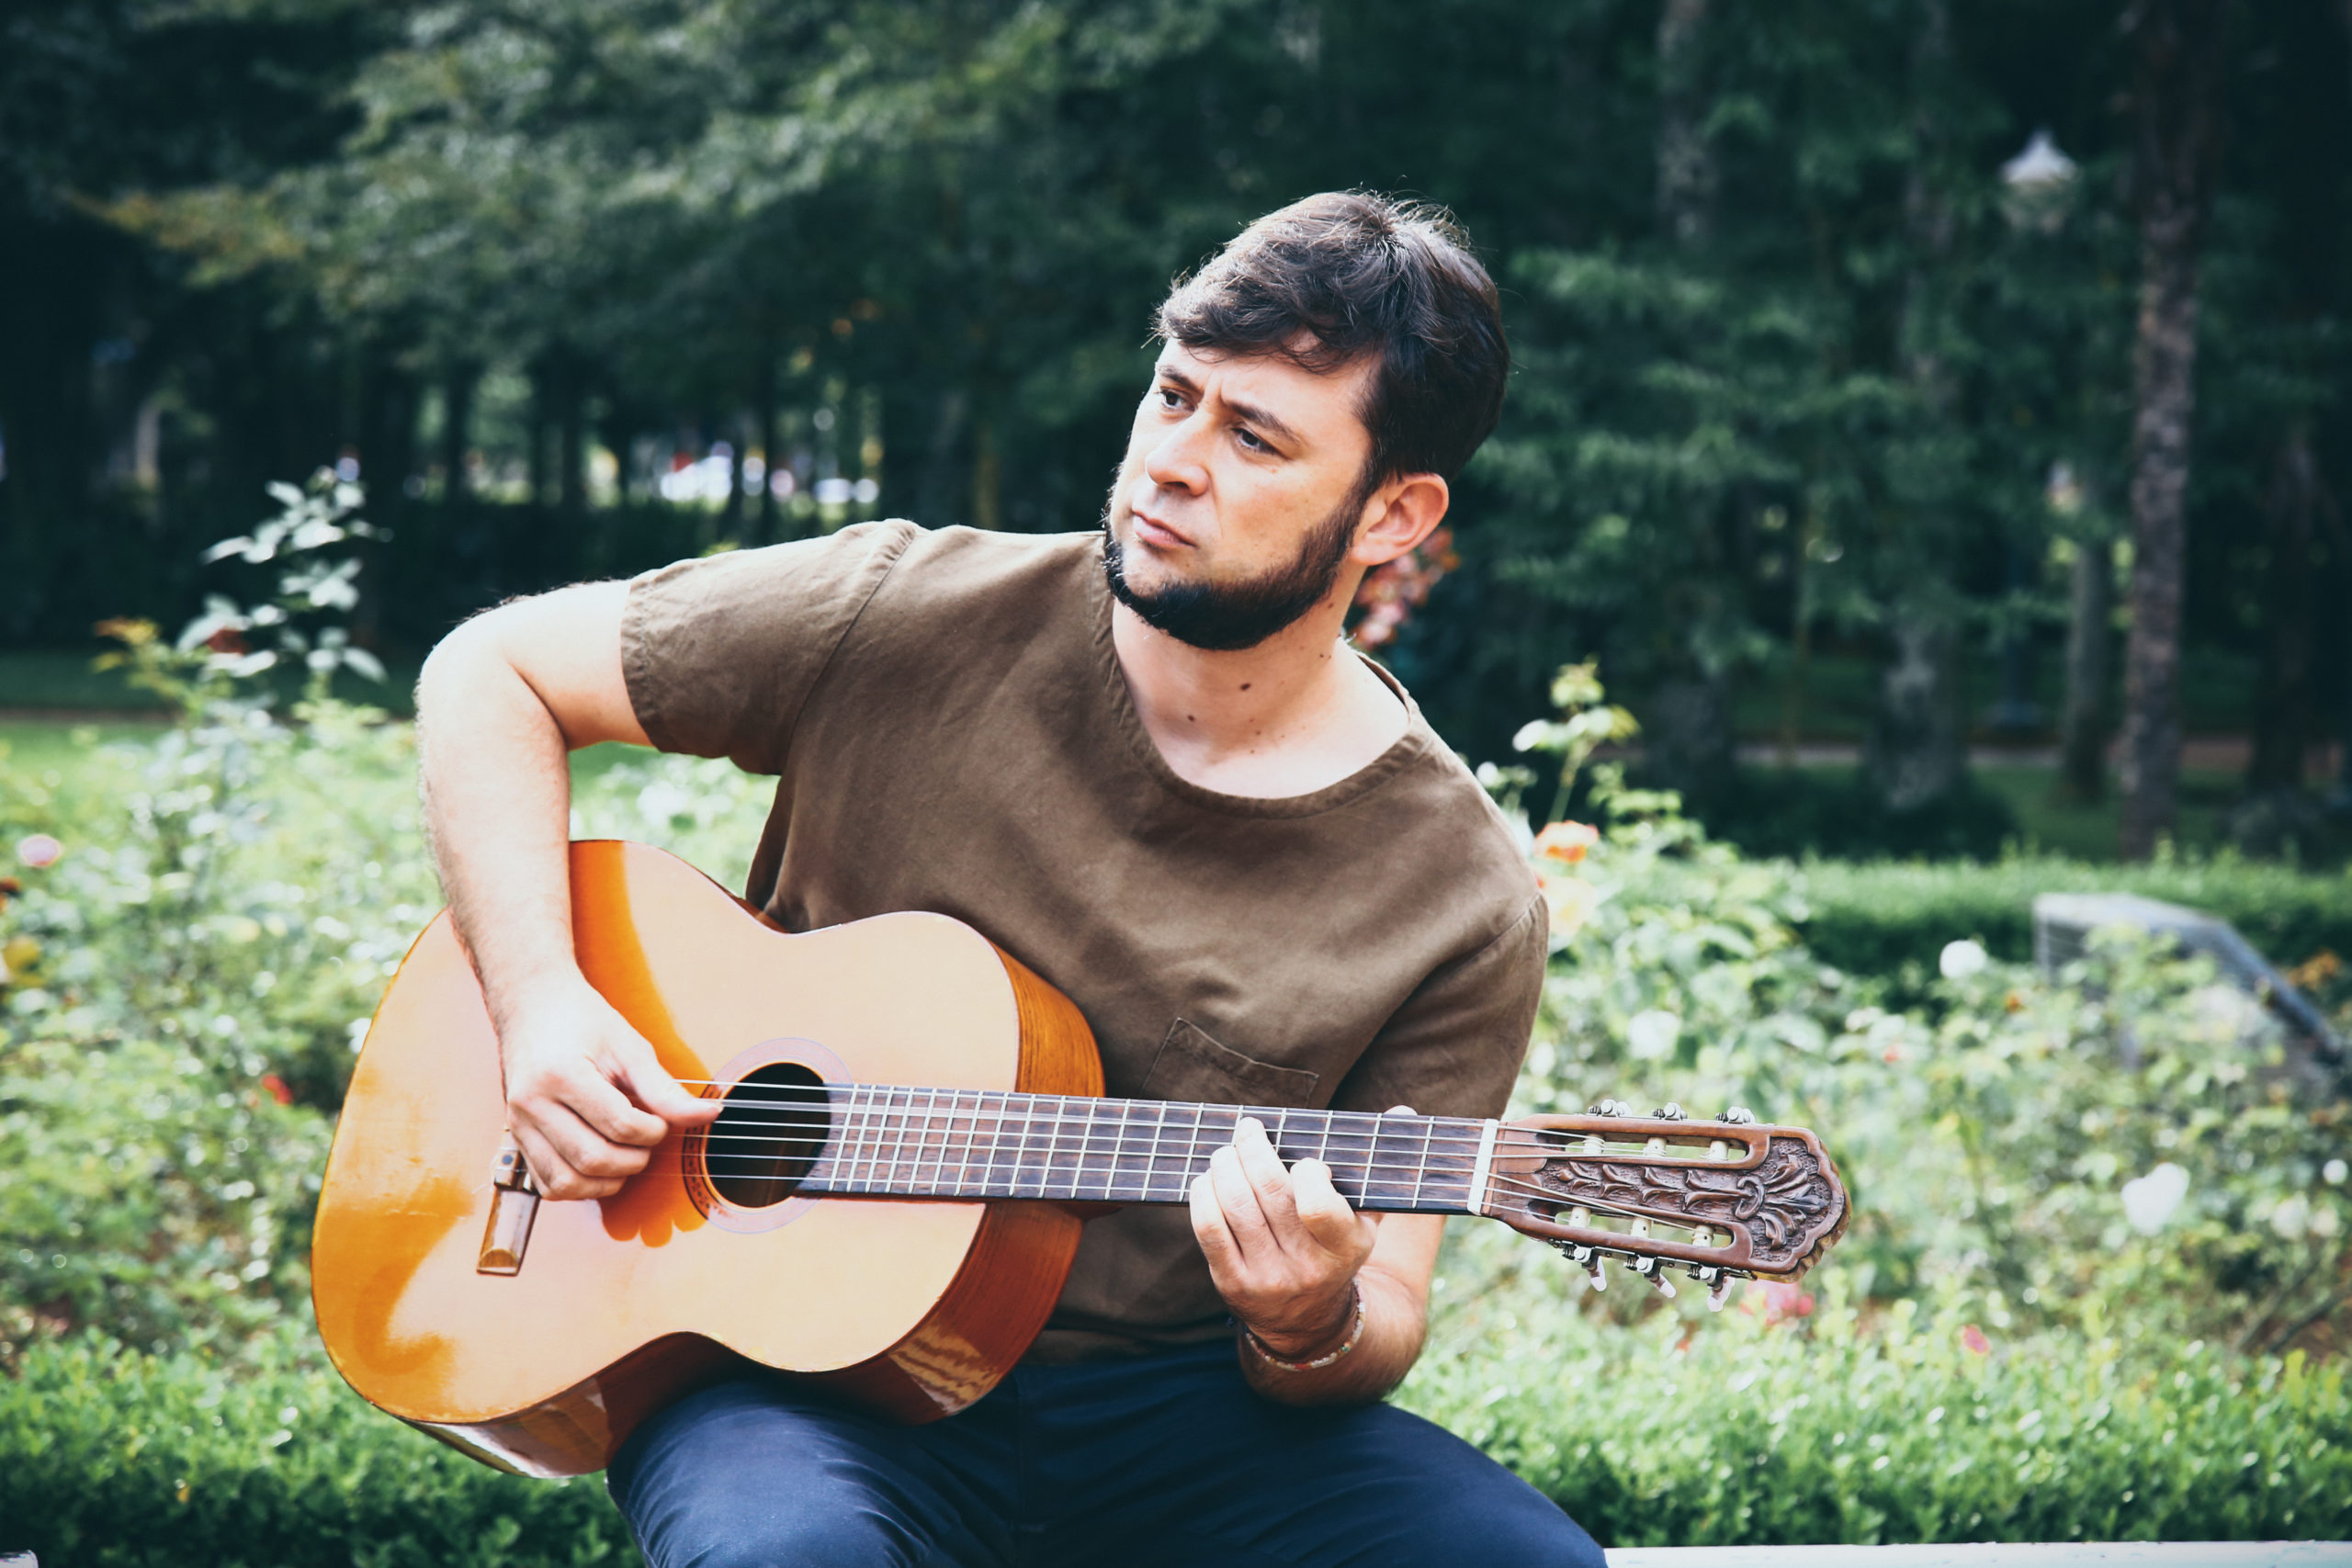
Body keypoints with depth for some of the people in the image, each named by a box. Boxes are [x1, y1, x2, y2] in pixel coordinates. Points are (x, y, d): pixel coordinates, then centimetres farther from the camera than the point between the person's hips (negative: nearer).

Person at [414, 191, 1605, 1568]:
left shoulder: (1461, 904, -4)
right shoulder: (911, 626, -4)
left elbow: (1384, 1316, 1)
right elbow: (492, 671, 5)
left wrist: (1313, 1330, -24)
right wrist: (541, 1005, -9)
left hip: (1171, 1404, 1)